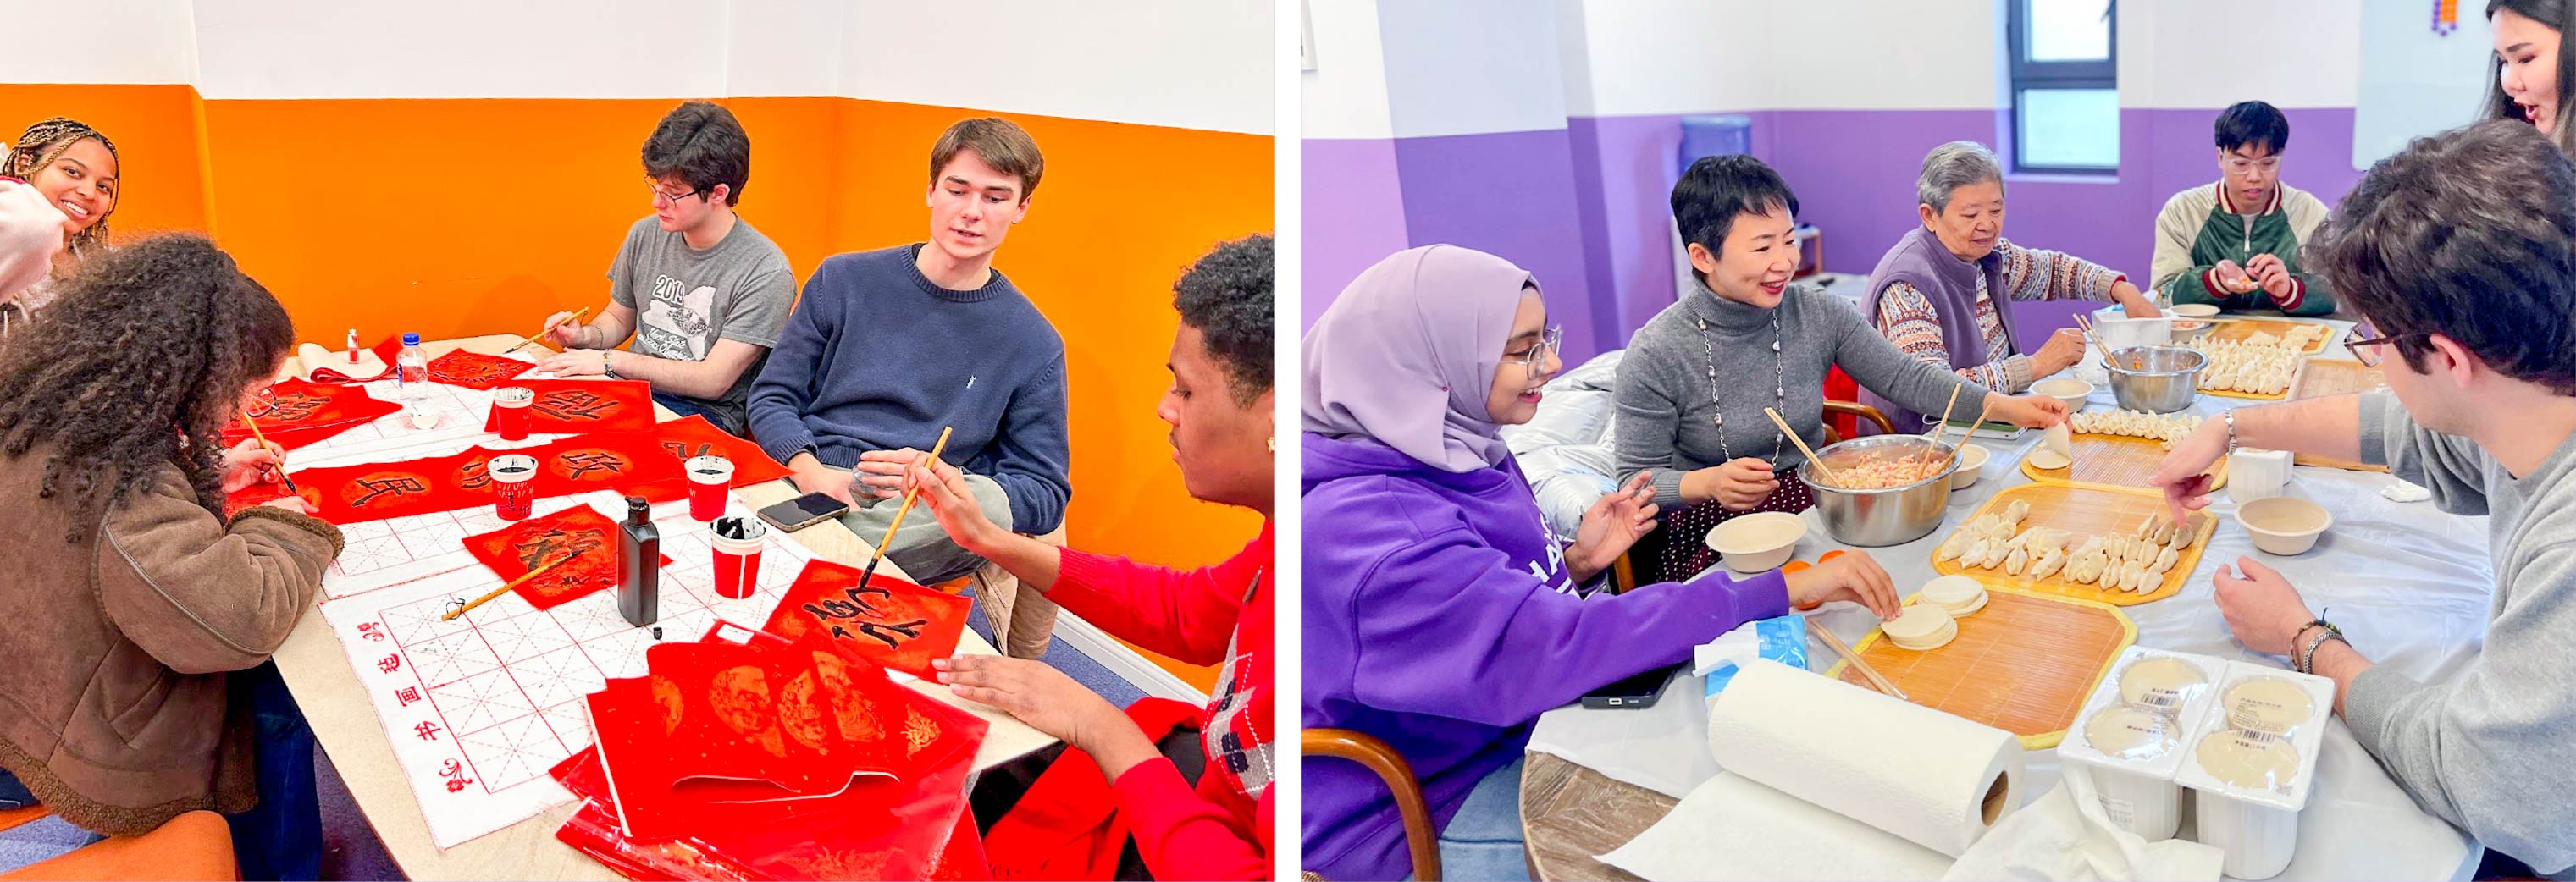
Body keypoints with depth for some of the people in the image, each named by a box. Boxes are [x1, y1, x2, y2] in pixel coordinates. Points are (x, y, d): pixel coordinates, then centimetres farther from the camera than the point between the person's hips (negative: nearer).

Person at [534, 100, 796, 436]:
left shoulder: (766, 272, -16)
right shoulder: (645, 235, 5)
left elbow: (713, 381, -17)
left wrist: (610, 360, -15)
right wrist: (585, 336, -1)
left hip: (704, 413, -6)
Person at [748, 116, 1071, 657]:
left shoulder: (1033, 344, 5)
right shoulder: (843, 281, 10)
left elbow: (1045, 492, 3)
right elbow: (772, 396, 11)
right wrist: (813, 473, -12)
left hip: (930, 524, -1)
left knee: (996, 505, -36)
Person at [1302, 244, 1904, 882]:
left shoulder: (1460, 448, -1)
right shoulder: (1362, 527, -30)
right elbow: (1555, 648, -36)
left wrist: (1574, 562, -9)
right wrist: (1786, 589, -33)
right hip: (1419, 821, -8)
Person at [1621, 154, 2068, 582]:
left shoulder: (1821, 316, -1)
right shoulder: (1656, 354, -15)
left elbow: (1904, 376, 5)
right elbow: (1637, 483, -11)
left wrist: (2003, 405, -8)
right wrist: (1708, 483, -29)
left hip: (1815, 514, 6)